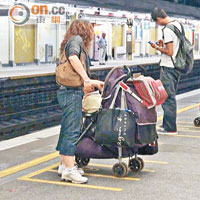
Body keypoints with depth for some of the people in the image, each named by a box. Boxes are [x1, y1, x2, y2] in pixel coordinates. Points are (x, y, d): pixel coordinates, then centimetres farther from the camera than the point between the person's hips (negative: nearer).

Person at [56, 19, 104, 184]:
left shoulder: (73, 41, 24)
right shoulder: (77, 39, -4)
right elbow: (73, 57, -24)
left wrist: (90, 84, 20)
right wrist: (87, 79, -25)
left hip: (71, 91, 10)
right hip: (72, 92, -10)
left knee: (67, 129, 14)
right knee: (72, 129, -10)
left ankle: (65, 164, 22)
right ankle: (69, 170, -9)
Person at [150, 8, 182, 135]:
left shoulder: (167, 30, -19)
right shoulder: (177, 24, 10)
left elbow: (170, 52, -21)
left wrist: (158, 48, -7)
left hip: (168, 67, -9)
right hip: (177, 66, 9)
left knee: (168, 97, -4)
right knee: (171, 96, 16)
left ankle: (170, 128, 0)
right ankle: (167, 124, 26)